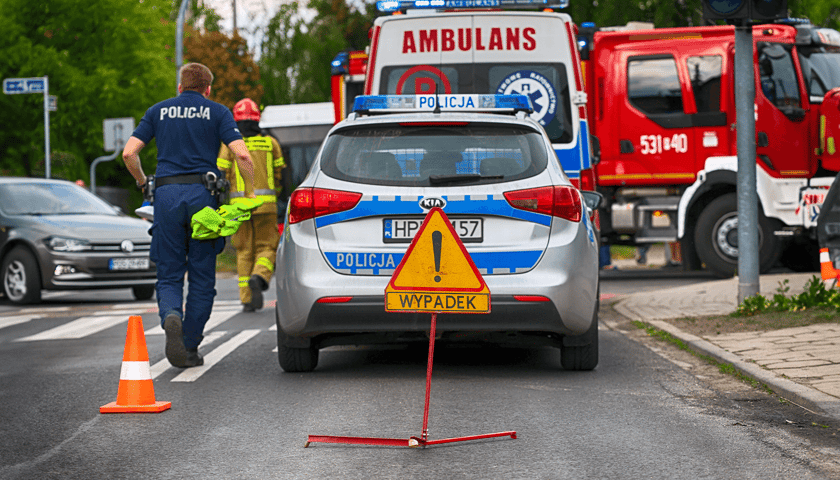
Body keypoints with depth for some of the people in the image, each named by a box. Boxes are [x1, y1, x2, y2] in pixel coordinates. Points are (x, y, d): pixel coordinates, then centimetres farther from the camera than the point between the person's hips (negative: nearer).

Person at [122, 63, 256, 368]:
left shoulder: (159, 111, 15)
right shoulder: (217, 112, 9)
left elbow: (129, 153, 6)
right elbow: (242, 154, -6)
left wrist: (143, 184, 21)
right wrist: (250, 193, 6)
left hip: (166, 195, 1)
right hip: (202, 194, -1)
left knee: (169, 275, 7)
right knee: (202, 277, 8)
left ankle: (171, 316, -24)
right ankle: (189, 349, 6)